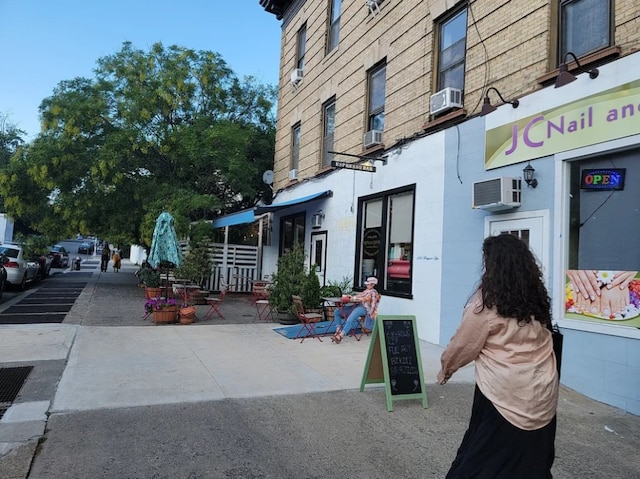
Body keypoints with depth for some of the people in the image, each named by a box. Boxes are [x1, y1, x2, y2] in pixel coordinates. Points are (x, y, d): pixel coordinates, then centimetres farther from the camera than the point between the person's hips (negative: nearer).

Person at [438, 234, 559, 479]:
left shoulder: (488, 299, -14)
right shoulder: (536, 296, 4)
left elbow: (464, 343, -7)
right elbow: (538, 340, 11)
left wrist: (446, 367, 9)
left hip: (504, 394, -6)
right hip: (543, 393, 6)